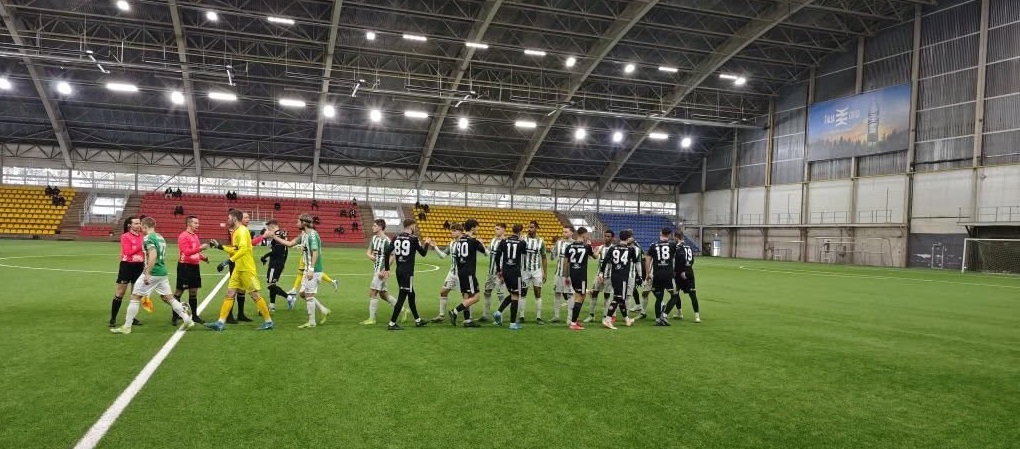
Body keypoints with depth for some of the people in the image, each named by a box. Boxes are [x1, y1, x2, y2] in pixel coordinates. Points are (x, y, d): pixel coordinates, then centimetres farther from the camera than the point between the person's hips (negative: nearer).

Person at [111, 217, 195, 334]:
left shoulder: (148, 238, -12)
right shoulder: (160, 237, 13)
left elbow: (153, 256, -24)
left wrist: (147, 274, -24)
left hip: (152, 273, -8)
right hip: (163, 272, 8)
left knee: (135, 297, 2)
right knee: (168, 297, 13)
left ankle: (127, 327, 6)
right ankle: (187, 319, 9)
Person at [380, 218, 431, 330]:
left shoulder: (396, 238, 6)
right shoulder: (413, 239, -9)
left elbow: (387, 253, 1)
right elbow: (423, 253, 2)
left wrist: (387, 269, 7)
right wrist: (427, 243, 20)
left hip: (399, 271, 7)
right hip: (408, 272, -7)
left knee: (411, 295, 19)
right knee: (402, 297, -3)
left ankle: (417, 320, 30)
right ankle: (392, 323, -4)